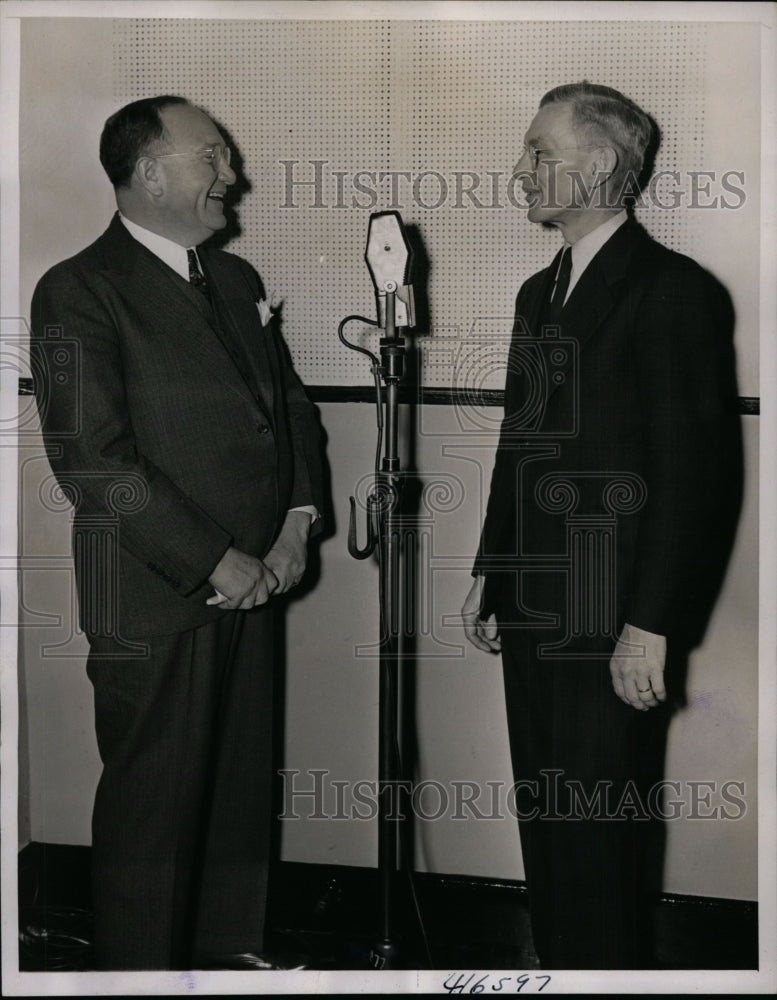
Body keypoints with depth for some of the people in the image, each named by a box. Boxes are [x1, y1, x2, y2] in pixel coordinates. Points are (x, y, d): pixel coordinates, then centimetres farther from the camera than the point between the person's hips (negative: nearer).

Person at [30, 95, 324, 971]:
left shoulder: (235, 280, 15)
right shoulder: (79, 292, -10)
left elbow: (289, 402, 19)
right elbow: (91, 459, -17)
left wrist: (297, 521, 2)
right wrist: (214, 563, -16)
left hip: (250, 583, 7)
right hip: (155, 598, -7)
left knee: (242, 783, 15)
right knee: (154, 800, 4)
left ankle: (229, 945, 33)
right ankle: (144, 965, 21)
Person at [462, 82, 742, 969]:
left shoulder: (672, 290, -10)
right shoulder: (540, 292, 15)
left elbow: (690, 469, -15)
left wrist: (651, 626, -17)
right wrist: (488, 574, 16)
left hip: (610, 615, -7)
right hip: (531, 603, 8)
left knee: (600, 829, 1)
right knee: (542, 815, 15)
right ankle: (552, 961, 29)